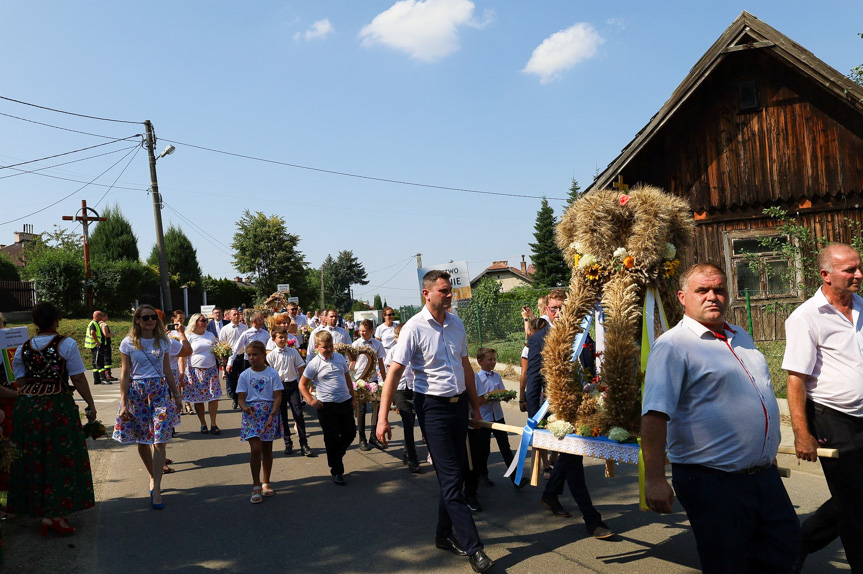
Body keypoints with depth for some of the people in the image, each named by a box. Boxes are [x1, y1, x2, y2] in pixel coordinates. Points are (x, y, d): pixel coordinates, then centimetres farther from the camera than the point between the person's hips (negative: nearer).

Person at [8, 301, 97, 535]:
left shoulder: (23, 349, 6)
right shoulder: (66, 344, -7)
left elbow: (21, 383, 7)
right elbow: (78, 379, -6)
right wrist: (90, 404, 3)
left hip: (26, 406, 5)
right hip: (58, 405, -5)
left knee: (33, 460, 12)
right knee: (60, 458, 3)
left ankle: (41, 512, 19)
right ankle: (56, 515, 4)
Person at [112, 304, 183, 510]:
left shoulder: (163, 342, 7)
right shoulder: (128, 343, 1)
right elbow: (125, 375, 0)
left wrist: (176, 396, 13)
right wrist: (123, 404, -4)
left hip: (160, 391, 0)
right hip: (136, 392, 0)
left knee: (159, 440, -9)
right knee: (142, 441, 7)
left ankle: (156, 488, -7)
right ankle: (153, 477, 28)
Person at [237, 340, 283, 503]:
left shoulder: (272, 373, -2)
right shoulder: (244, 375, 2)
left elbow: (277, 396, -4)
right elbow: (241, 398, 1)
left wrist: (272, 415, -16)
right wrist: (246, 409, -21)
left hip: (269, 412, 0)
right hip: (251, 414, 0)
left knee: (267, 449, 10)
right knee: (256, 449, -10)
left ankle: (265, 483, 24)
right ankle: (256, 486, -1)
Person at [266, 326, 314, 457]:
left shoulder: (293, 352, 3)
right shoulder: (271, 355, -1)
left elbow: (300, 368, 8)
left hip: (292, 384, 0)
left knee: (298, 413, -5)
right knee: (282, 415, 7)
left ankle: (304, 444, 0)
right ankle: (288, 443, 19)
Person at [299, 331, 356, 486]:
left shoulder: (340, 358, 6)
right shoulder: (314, 364, -8)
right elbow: (302, 384, 0)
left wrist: (353, 395, 19)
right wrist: (310, 401, -7)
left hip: (345, 402, 5)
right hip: (327, 406, -5)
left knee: (350, 433, 10)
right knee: (332, 439, 3)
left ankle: (335, 456, 36)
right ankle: (337, 472, 16)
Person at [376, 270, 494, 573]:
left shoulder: (456, 323, 6)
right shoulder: (414, 328, -13)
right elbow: (394, 372, -16)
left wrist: (475, 406, 19)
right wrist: (383, 418, -21)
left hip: (459, 402, 6)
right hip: (433, 406, -6)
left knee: (456, 474, 14)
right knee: (450, 479, -3)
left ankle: (445, 534, 31)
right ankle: (473, 547, 4)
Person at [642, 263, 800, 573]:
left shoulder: (742, 338, 14)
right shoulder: (673, 345, -13)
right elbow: (655, 415, -21)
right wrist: (654, 479, -27)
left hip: (764, 475, 8)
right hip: (711, 481, -7)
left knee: (786, 544, 15)